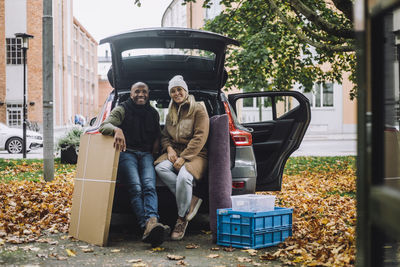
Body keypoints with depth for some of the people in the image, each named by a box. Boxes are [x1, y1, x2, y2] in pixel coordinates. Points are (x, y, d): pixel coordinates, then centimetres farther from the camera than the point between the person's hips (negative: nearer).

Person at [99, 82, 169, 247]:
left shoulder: (153, 113, 24)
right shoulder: (122, 110, 10)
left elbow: (157, 133, 34)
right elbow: (104, 125, -5)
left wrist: (155, 147, 10)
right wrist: (116, 129, -29)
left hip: (146, 154, 3)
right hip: (126, 152, -3)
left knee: (149, 185, -30)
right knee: (135, 187, -31)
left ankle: (151, 223, -54)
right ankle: (149, 227, -49)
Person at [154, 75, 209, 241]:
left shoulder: (198, 110, -2)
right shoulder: (171, 113, 18)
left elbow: (200, 138, -11)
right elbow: (164, 135, 22)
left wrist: (183, 158, -18)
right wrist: (169, 148, -2)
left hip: (195, 154, -6)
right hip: (175, 152, 6)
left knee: (184, 176, -37)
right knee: (160, 168, -29)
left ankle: (182, 220, -19)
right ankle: (192, 199, -23)